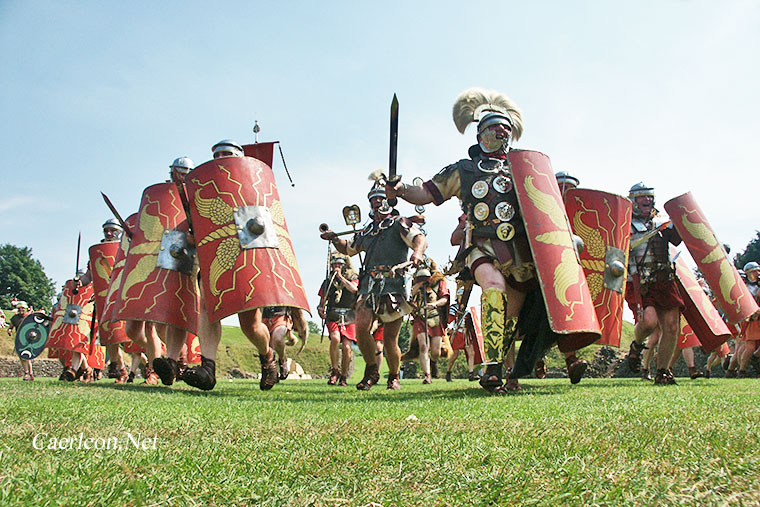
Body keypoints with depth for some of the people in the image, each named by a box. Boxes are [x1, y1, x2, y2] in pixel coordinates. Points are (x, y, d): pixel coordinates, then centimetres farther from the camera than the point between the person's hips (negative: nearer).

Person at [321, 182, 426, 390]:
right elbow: (348, 249, 41)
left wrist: (417, 252, -29)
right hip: (369, 285, 4)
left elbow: (420, 238, -8)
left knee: (390, 338, -3)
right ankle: (372, 370, 5)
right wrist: (334, 238, 24)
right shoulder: (366, 232, 26)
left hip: (393, 284, -4)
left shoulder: (399, 223, 9)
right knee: (361, 327, -16)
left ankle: (394, 376, 20)